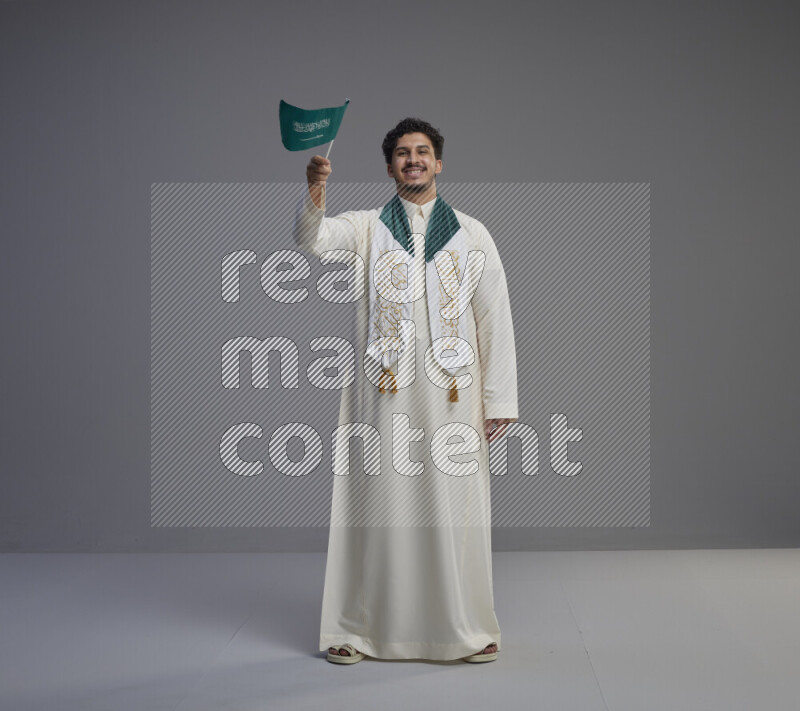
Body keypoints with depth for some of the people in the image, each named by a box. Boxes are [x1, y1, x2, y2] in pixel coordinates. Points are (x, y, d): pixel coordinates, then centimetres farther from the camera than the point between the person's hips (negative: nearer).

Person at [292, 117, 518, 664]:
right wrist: (314, 191, -31)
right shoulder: (366, 228, 9)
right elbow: (311, 239, -10)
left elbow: (495, 318, 6)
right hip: (383, 394, 0)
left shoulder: (472, 234, 9)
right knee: (378, 506, 3)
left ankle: (467, 628, 15)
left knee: (455, 509, 2)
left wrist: (499, 400, 0)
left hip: (450, 394, 0)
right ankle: (358, 629, 14)